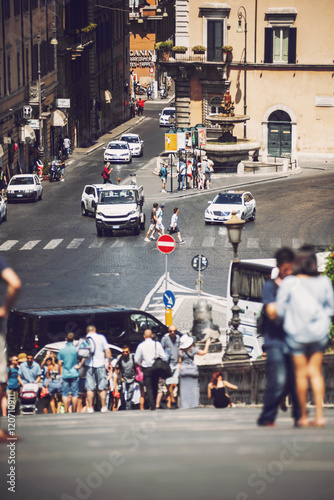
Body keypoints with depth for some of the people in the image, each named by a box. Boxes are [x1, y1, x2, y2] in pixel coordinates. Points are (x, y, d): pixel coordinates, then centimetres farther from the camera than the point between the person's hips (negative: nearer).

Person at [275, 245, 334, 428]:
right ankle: (319, 414, 0)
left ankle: (303, 416, 11)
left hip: (296, 332, -2)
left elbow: (280, 310, -6)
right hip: (319, 332, 2)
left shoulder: (289, 283, -11)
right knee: (315, 372, 9)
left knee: (301, 373, 7)